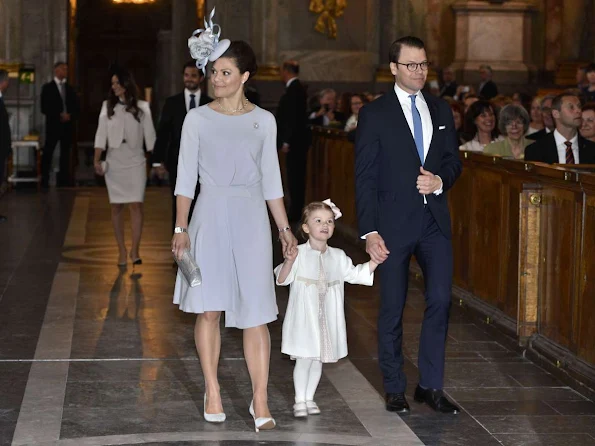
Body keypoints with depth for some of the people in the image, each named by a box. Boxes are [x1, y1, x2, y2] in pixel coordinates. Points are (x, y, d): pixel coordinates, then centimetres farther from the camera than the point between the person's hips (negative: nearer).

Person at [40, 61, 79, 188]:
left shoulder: (70, 88, 14)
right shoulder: (48, 87, 1)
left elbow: (76, 107, 12)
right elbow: (45, 108, -7)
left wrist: (70, 116, -8)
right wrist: (59, 115, -14)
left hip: (68, 125, 4)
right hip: (53, 125, -4)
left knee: (65, 153, 5)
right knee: (48, 153, -5)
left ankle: (64, 180, 9)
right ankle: (44, 180, -1)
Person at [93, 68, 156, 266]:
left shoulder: (142, 107, 4)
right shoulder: (108, 106, 7)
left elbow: (149, 135, 3)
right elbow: (101, 134, 2)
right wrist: (97, 160, -7)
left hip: (135, 161, -2)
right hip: (114, 162, 2)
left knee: (136, 205, -10)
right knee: (116, 206, 3)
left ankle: (135, 250, -9)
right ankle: (122, 251, 9)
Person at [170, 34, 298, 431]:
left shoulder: (264, 120, 6)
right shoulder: (198, 119, 2)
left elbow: (272, 180, 10)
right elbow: (186, 177, 1)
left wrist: (285, 228, 8)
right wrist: (181, 227, -7)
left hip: (251, 219, 1)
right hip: (210, 217, 0)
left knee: (254, 311, -2)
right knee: (209, 307, 1)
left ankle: (261, 401, 0)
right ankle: (213, 392, 14)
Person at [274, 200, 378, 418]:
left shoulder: (337, 257, 8)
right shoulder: (299, 254, -7)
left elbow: (356, 274, 13)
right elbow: (282, 279, -11)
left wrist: (375, 261, 2)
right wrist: (289, 261, -28)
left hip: (327, 318, 5)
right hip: (304, 318, -5)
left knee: (318, 360, 12)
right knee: (304, 359, -2)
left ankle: (309, 398, 24)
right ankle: (300, 401, 9)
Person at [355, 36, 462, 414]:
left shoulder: (441, 110, 11)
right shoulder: (375, 113, -2)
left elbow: (454, 160, 16)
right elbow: (365, 177, -5)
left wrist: (440, 180, -8)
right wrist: (369, 231, -12)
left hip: (435, 220, 4)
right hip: (394, 223, -3)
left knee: (440, 301, -3)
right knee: (393, 309, 5)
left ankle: (431, 386, 9)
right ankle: (395, 389, 17)